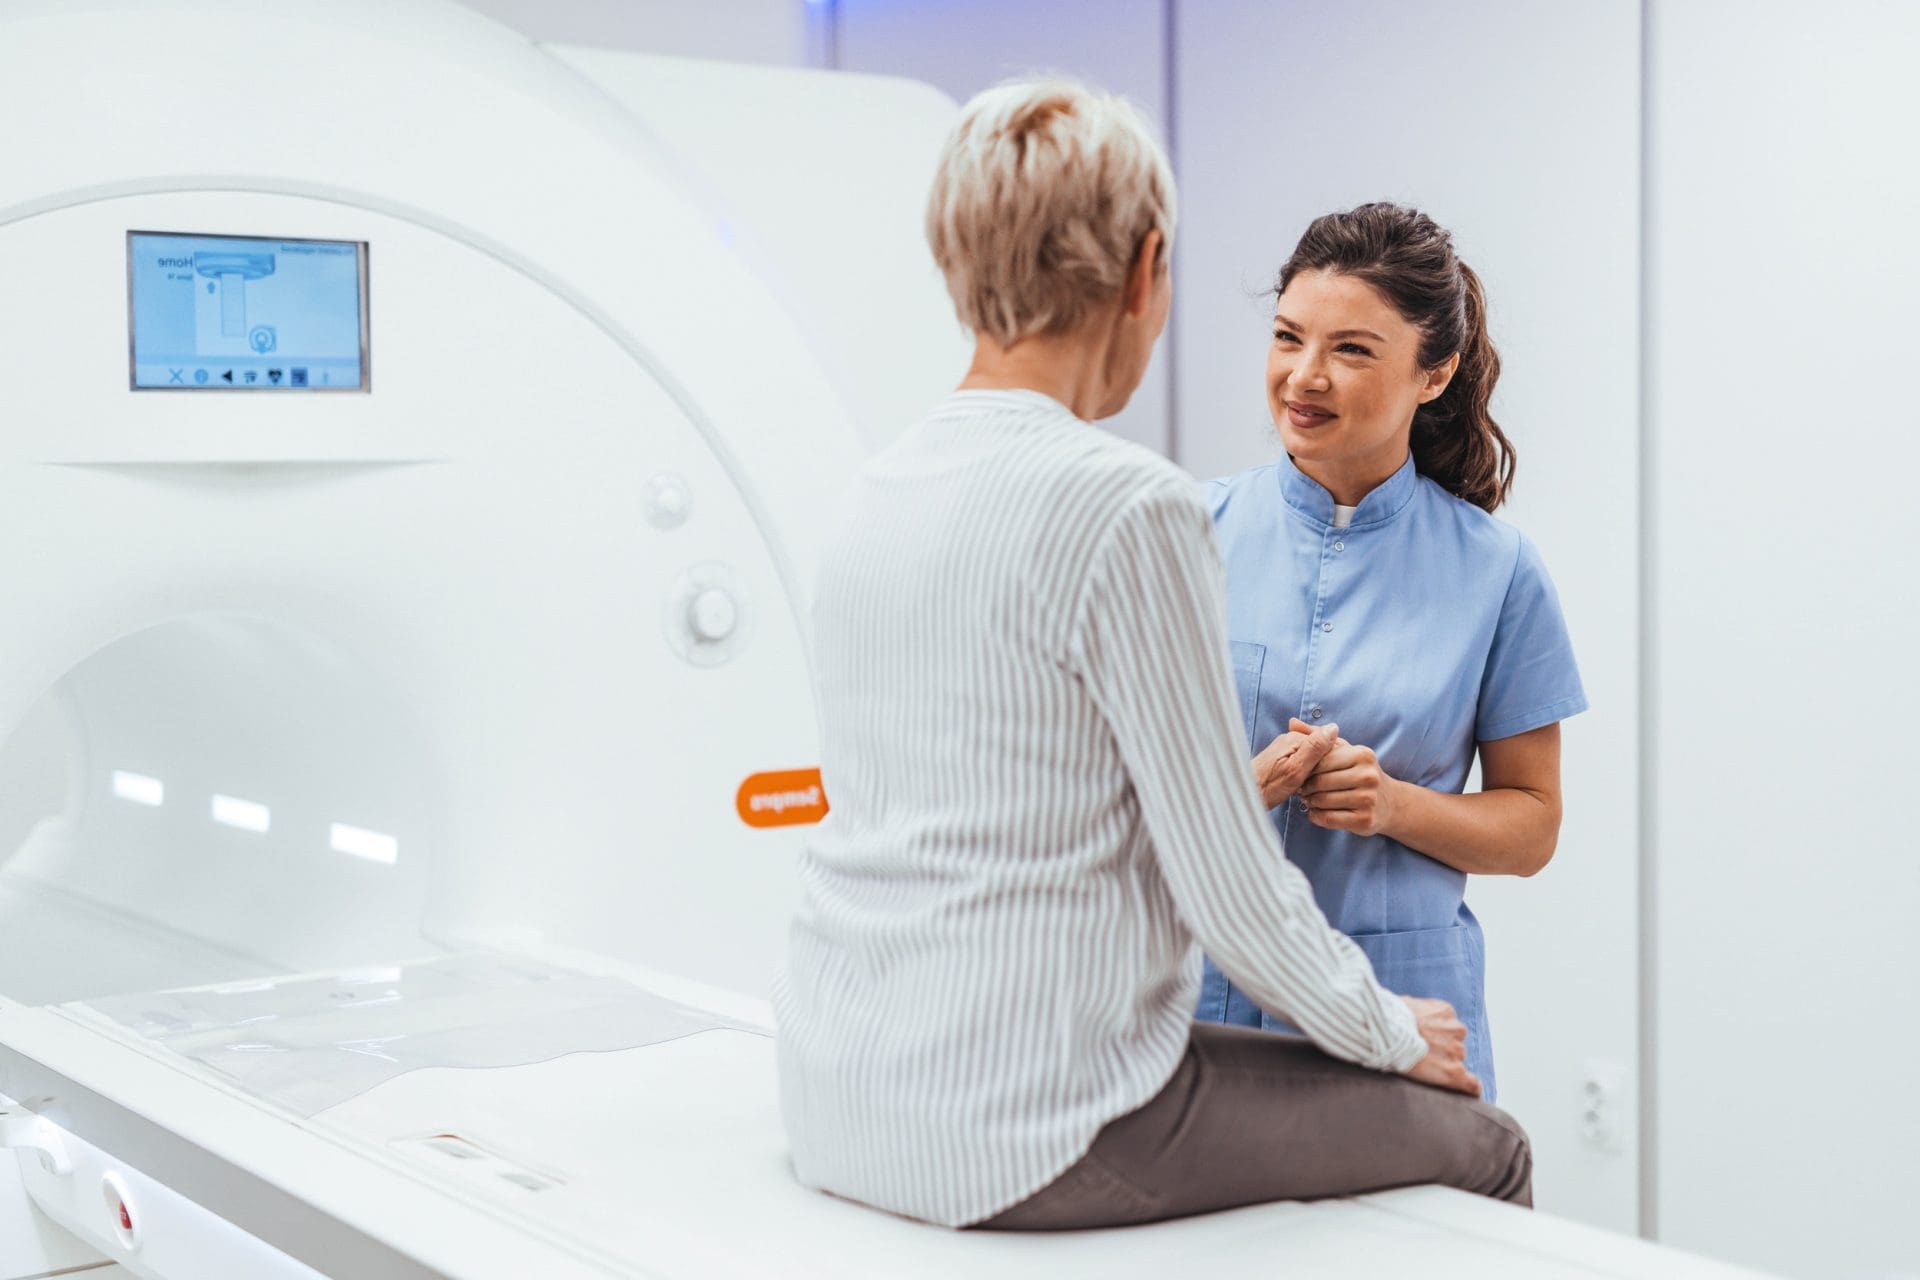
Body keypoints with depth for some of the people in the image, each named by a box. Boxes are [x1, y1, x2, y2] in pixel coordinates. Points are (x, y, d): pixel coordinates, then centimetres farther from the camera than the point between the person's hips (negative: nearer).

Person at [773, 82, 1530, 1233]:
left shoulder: (880, 489, 8)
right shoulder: (1130, 506, -17)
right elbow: (1230, 889, -13)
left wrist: (1231, 788, 25)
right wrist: (1387, 1033, 4)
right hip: (1031, 1129, -9)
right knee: (1484, 1148, 10)